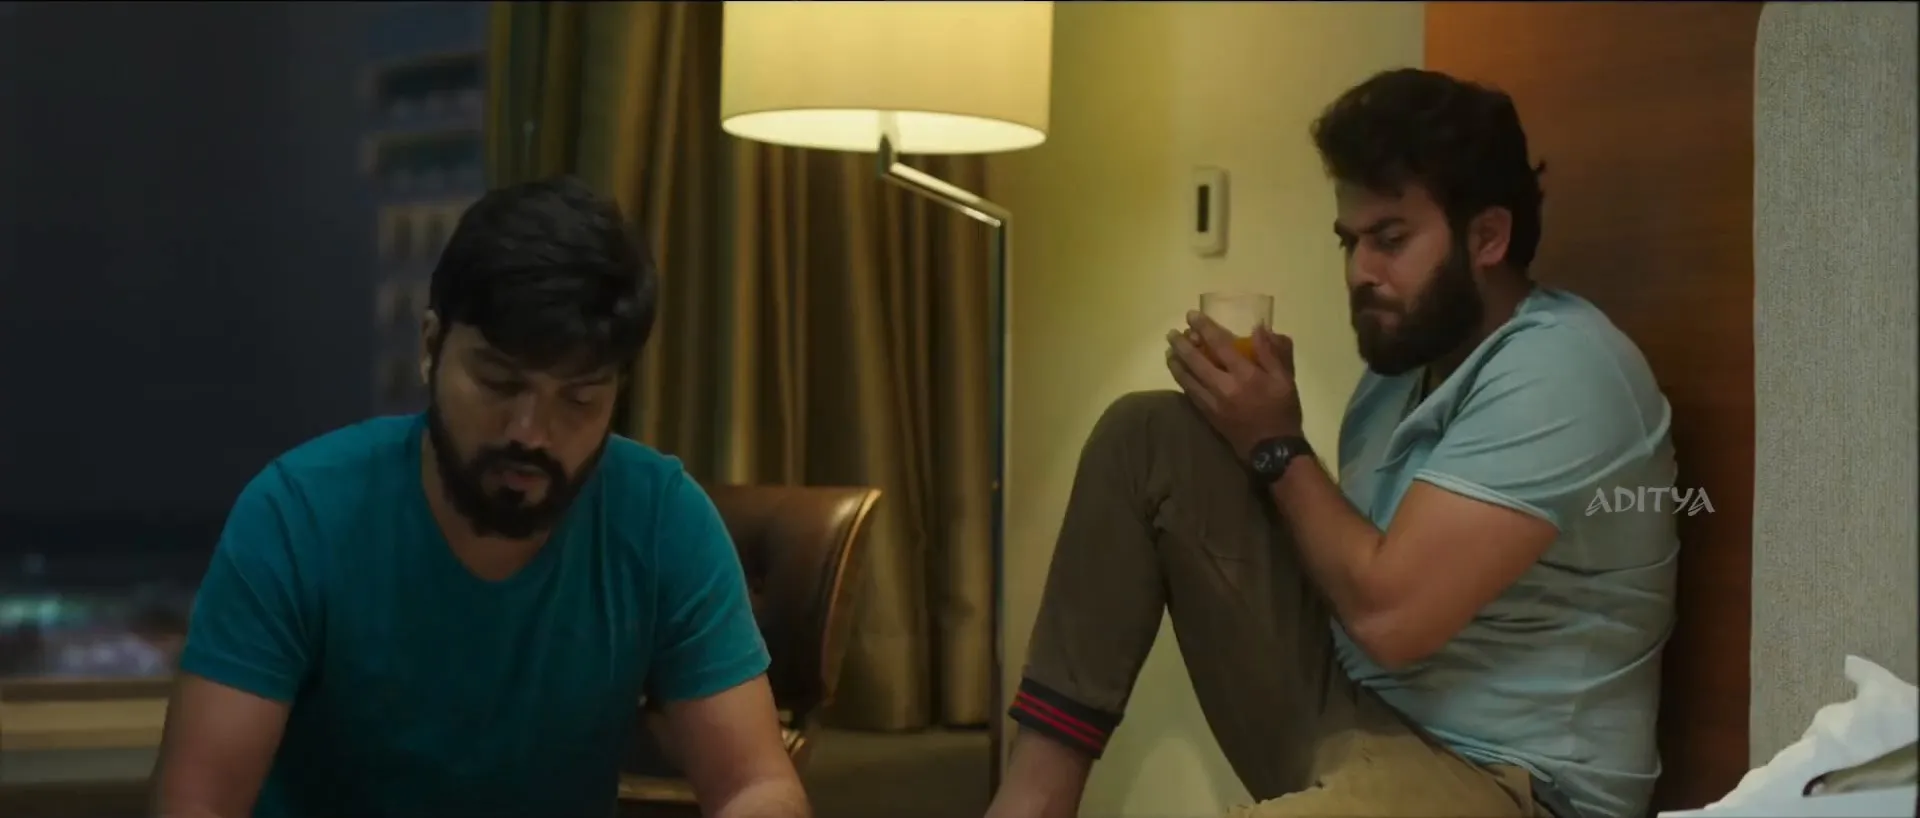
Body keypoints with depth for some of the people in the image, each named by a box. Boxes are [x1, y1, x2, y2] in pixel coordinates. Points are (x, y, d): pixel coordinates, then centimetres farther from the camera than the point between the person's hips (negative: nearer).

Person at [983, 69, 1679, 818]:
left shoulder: (1558, 373, -17)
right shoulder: (1408, 357, 11)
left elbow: (1389, 610, -23)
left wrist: (1275, 446, -10)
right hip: (1344, 715, 9)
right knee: (1148, 436, -1)